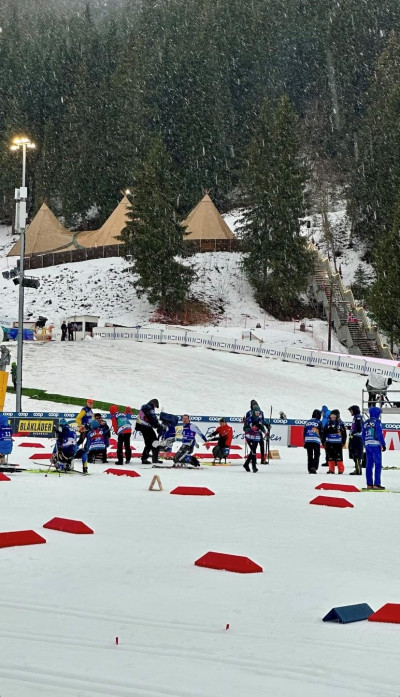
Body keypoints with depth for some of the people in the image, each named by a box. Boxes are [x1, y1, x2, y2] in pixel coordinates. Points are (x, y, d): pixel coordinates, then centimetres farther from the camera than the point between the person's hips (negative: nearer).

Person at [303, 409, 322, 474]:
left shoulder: (307, 422, 13)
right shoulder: (319, 422, -1)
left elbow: (304, 432, 14)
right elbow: (321, 432, -2)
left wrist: (305, 442, 19)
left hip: (308, 441, 4)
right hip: (316, 441, -4)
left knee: (309, 456, 12)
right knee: (316, 455, 1)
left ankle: (310, 469, 11)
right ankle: (314, 468, -16)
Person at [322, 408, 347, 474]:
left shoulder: (340, 424, -1)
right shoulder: (328, 423, 7)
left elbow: (344, 433, 2)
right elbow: (324, 432, 11)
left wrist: (343, 442, -2)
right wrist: (323, 441, 8)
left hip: (338, 443, -3)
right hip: (329, 443, 3)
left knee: (339, 456, -4)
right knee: (330, 456, 5)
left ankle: (341, 469, 4)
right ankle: (331, 469, 12)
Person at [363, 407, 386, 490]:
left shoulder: (366, 423, 12)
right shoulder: (377, 421, -8)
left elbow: (363, 436, 15)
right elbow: (379, 434, -13)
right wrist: (383, 444, -8)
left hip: (368, 445, 7)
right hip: (376, 445, -7)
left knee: (369, 465, 8)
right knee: (378, 465, -4)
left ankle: (369, 484, 9)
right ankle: (376, 484, -8)